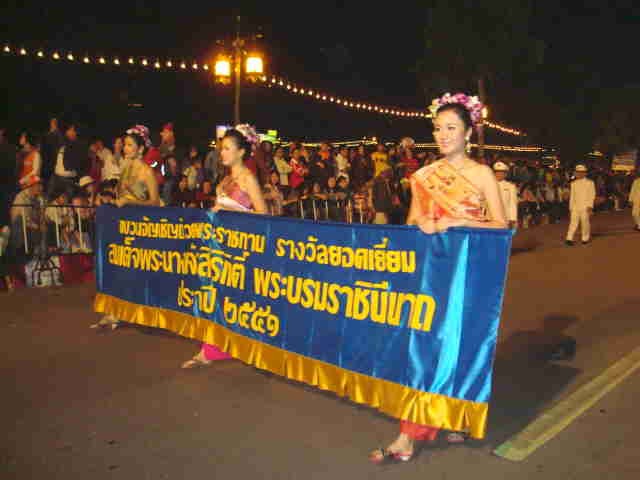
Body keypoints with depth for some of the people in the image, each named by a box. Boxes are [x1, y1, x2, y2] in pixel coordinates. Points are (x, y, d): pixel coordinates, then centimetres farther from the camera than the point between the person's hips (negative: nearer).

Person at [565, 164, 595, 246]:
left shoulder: (590, 183, 2)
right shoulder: (573, 183, 12)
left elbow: (592, 195, -1)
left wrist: (590, 206, -9)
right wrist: (570, 207, 12)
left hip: (585, 207, -2)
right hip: (575, 207, 2)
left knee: (585, 222, 2)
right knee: (573, 222, -5)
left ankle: (585, 238, 16)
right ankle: (569, 239, -9)